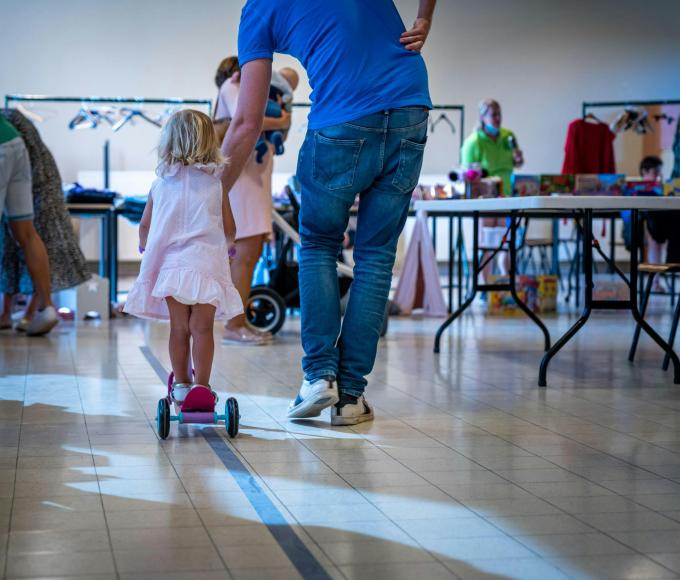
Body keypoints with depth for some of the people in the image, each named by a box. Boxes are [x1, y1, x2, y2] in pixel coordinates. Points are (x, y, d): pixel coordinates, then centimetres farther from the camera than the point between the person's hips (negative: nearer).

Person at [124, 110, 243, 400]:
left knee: (179, 328, 9)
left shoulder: (160, 185, 6)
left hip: (171, 264, 2)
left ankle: (181, 384, 17)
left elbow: (144, 226, 10)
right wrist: (227, 245, 27)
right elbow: (229, 229, 4)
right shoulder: (215, 185, 2)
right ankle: (201, 384, -1)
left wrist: (145, 247, 32)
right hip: (207, 264, -2)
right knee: (202, 329, 0)